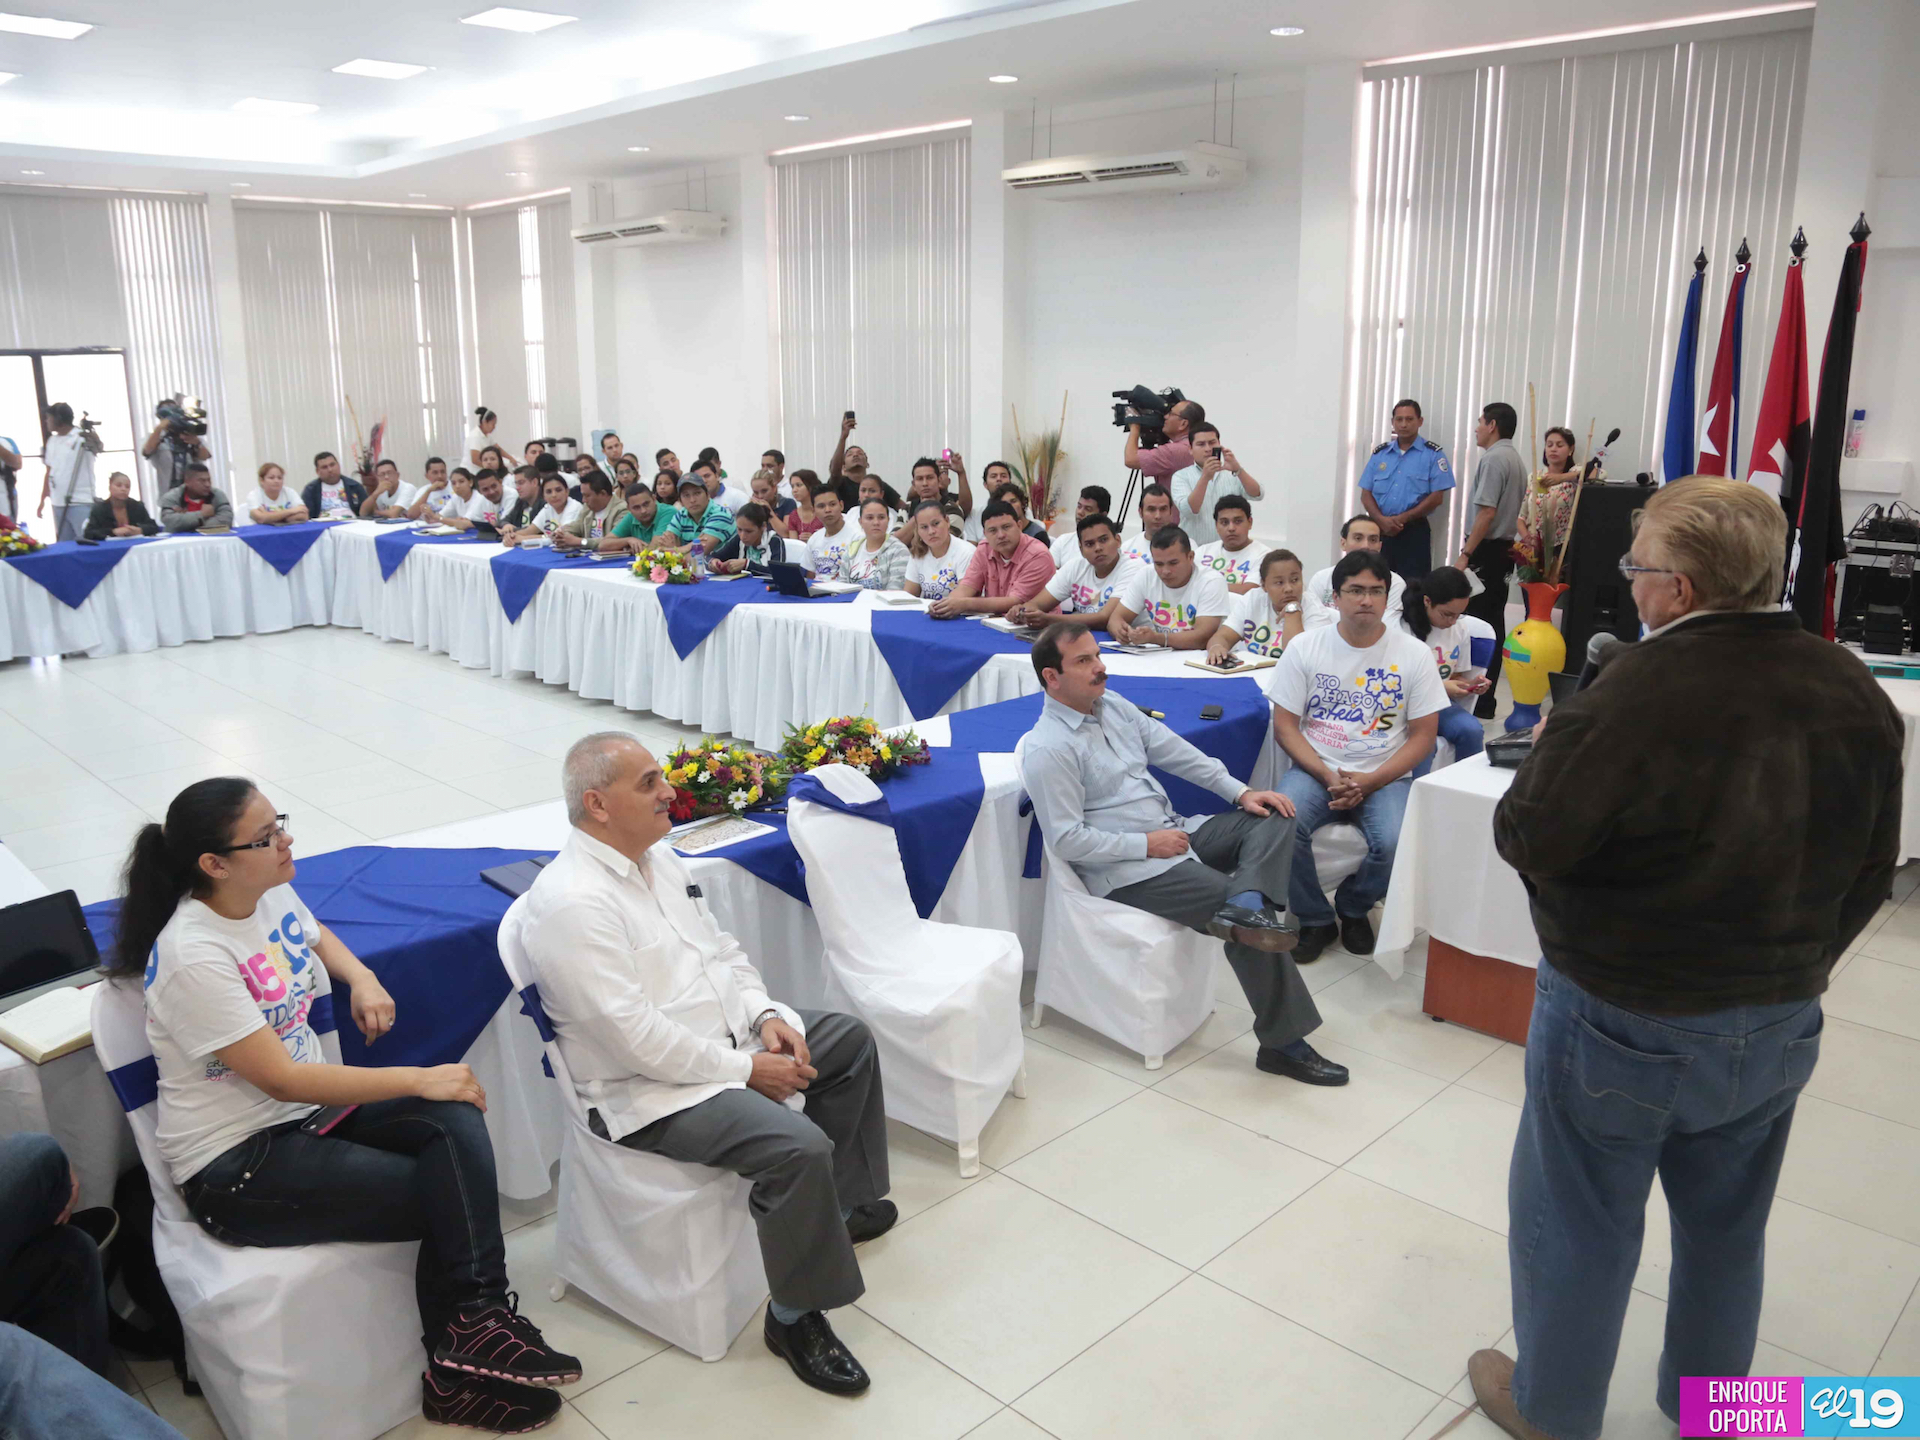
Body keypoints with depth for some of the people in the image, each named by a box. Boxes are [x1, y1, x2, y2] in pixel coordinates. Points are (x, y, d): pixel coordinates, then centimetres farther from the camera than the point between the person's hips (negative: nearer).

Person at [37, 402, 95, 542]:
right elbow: (49, 471, 20)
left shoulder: (82, 437, -5)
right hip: (58, 504, 7)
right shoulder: (52, 440, 15)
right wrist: (43, 500, 19)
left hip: (81, 502, -7)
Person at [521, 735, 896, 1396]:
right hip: (648, 1090, -10)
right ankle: (795, 1318, -5)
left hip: (726, 1036, 10)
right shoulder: (573, 904, -26)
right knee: (799, 1146, -28)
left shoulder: (659, 857, 5)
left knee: (851, 1039, 18)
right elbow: (637, 1039, -28)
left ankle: (843, 1204, 33)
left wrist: (764, 1014, -3)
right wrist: (745, 1068, -20)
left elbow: (721, 949, 14)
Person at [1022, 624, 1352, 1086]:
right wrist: (1146, 844, -17)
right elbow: (1066, 840, -18)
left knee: (1273, 819, -5)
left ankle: (1245, 906, -32)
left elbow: (1174, 750, 14)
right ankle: (1284, 1044, -7)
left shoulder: (1112, 705, 10)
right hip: (1129, 871, -9)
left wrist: (1239, 791, 5)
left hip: (1174, 831, 9)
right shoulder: (1048, 749, -16)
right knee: (1253, 932, -18)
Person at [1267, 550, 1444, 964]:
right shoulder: (1304, 647, 0)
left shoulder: (1413, 654, 1)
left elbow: (1423, 735, 1)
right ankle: (1315, 920, -2)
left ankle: (1353, 908, 7)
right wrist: (1329, 778, -15)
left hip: (1385, 777, 0)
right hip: (1315, 770, 0)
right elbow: (1285, 727, -1)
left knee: (1394, 843, -29)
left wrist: (1369, 782, -13)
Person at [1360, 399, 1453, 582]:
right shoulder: (1379, 453, 10)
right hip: (1381, 530, 3)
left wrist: (1404, 518, -13)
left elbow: (1436, 497, -5)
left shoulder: (1433, 454, 0)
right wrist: (1381, 520, -10)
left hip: (1415, 531, -3)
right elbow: (1366, 493, 8)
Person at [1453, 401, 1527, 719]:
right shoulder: (1517, 460, 16)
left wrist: (1465, 554, -19)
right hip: (1504, 550, 10)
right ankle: (1486, 698, 15)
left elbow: (1487, 512, -20)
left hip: (1486, 550, -10)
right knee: (1493, 623, 11)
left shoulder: (1493, 458, -13)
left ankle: (1477, 701, -7)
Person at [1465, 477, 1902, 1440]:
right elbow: (1871, 871, 5)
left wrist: (1547, 752, -1)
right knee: (1725, 1229, 25)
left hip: (1622, 1025, -6)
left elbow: (1528, 838, -20)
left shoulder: (1639, 692, -28)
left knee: (1576, 1225, 14)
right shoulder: (1856, 694, -5)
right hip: (1777, 1026, 7)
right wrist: (1795, 963, 19)